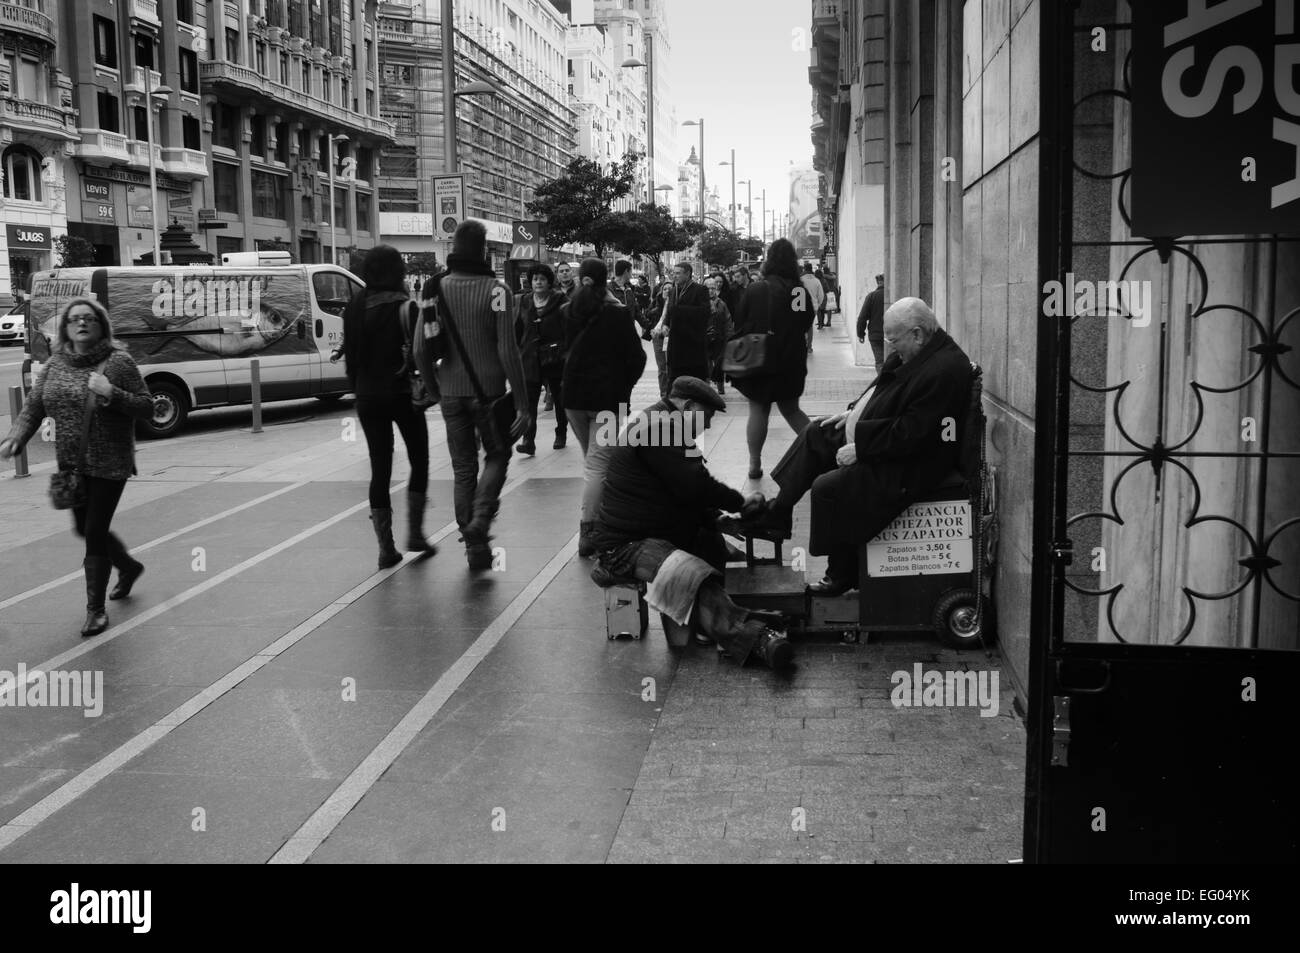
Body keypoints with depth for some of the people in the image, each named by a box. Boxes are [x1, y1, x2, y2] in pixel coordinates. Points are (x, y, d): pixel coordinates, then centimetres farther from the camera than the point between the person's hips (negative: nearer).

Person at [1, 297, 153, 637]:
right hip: (70, 465, 6)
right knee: (85, 529, 18)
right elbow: (33, 407, 5)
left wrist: (112, 394, -24)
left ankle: (96, 609, 9)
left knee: (95, 532, -5)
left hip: (109, 466, -6)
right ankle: (128, 567, 46)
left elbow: (147, 408, -9)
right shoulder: (56, 364, 4)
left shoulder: (118, 362, -9)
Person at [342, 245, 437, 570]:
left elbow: (349, 352, 5)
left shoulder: (354, 308, 2)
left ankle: (386, 547, 6)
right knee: (419, 461, 15)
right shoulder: (405, 307, -12)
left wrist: (358, 387, 12)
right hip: (402, 393, -4)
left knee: (380, 469, 8)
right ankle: (415, 533, 13)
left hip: (367, 396, 4)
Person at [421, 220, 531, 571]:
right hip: (489, 390, -3)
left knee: (463, 468, 11)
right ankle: (479, 519, -8)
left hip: (452, 393, 4)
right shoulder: (496, 289, -11)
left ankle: (475, 548, 14)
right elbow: (508, 350, -14)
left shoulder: (436, 288, 2)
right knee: (497, 456, 15)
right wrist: (522, 401, -11)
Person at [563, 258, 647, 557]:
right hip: (608, 395, -4)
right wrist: (626, 383, 9)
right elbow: (636, 355, -7)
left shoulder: (569, 311, 2)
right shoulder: (617, 313, -8)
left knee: (590, 458, 19)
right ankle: (587, 529, -14)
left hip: (573, 394, 4)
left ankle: (592, 520, 23)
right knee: (598, 463, -6)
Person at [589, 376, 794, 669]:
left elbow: (688, 492, 22)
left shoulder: (665, 426, 20)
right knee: (690, 576, -33)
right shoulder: (657, 428, -16)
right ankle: (753, 637, -49)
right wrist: (741, 502, -7)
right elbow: (695, 486, -21)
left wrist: (719, 518, 6)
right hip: (627, 543, -12)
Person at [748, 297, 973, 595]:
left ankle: (841, 576, -1)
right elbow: (882, 389, 19)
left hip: (908, 468, -11)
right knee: (815, 433, 15)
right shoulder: (916, 353, 2)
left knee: (827, 487, -19)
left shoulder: (944, 371, -29)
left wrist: (860, 447, -23)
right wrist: (854, 411, 7)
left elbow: (909, 435, -30)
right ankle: (774, 516, 18)